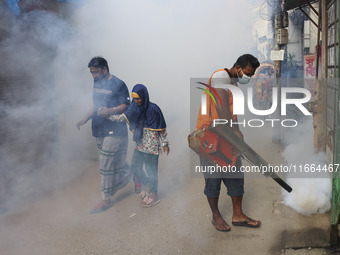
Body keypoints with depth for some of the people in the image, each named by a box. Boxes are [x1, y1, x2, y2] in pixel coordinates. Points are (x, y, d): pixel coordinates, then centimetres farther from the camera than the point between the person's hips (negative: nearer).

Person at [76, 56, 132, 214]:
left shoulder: (118, 84, -11)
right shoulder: (97, 84, 14)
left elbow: (126, 105, -14)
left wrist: (109, 111, -30)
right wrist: (85, 119, 13)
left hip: (114, 131, -8)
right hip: (100, 130, 8)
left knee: (106, 164, -5)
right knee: (116, 160, 15)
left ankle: (106, 199, 5)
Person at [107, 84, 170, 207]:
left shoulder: (153, 109, -17)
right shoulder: (134, 107, 2)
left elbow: (161, 128, -11)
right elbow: (123, 117, -3)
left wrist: (165, 143, -8)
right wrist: (108, 115, -17)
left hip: (152, 144, -7)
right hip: (140, 143, 7)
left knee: (151, 169, 2)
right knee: (135, 167, 13)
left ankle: (153, 196, 17)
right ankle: (147, 185, 36)